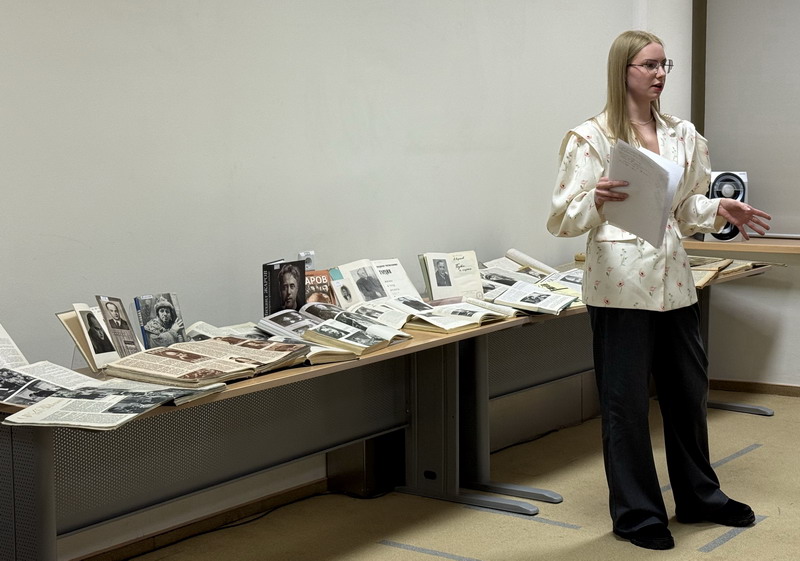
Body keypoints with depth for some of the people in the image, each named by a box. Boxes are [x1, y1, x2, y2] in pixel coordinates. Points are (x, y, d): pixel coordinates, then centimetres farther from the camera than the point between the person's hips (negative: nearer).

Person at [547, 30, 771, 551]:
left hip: (673, 278, 6)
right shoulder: (592, 137, -7)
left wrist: (723, 210, 0)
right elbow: (563, 219, -10)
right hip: (620, 280, -5)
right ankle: (636, 513, 19)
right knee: (626, 401, 4)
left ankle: (699, 496, 35)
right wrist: (598, 200, -29)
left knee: (689, 389, 16)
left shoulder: (682, 135, 9)